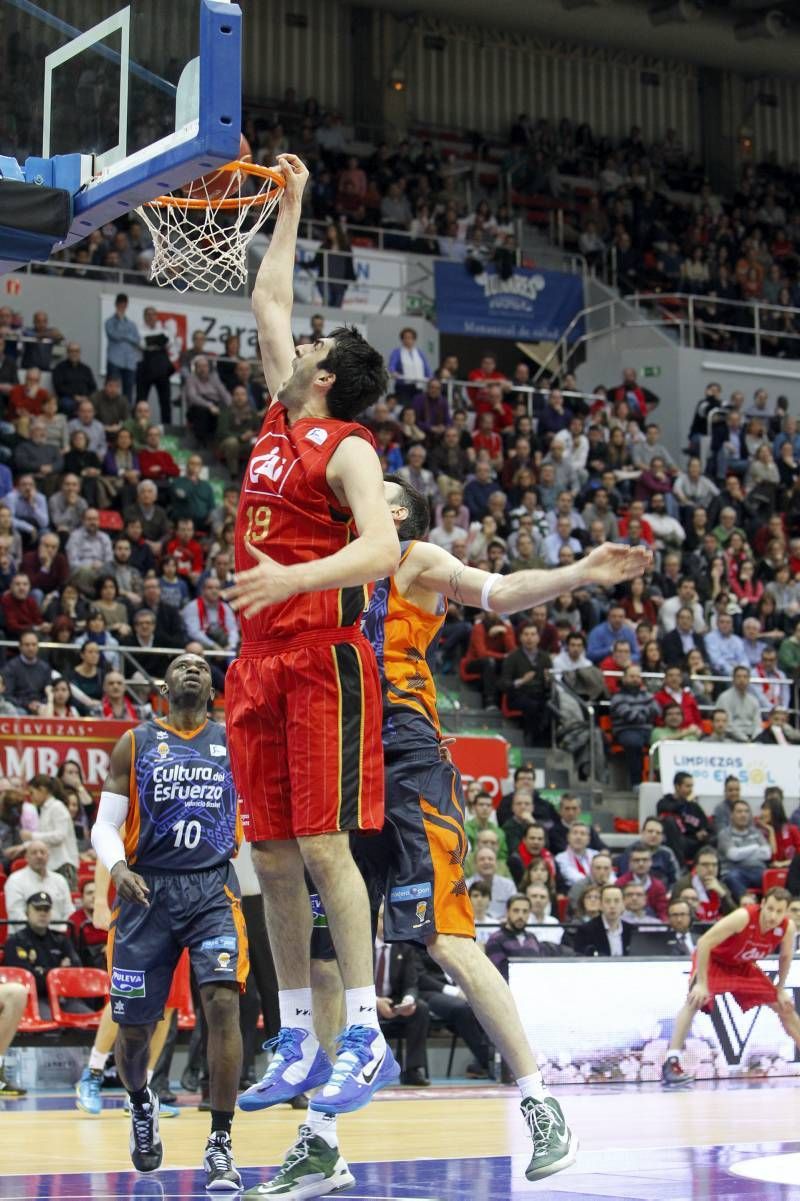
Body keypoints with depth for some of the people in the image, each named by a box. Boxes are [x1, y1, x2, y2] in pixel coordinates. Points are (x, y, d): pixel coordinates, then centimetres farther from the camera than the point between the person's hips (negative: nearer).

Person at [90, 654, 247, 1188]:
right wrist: (117, 866, -14)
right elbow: (104, 825, 5)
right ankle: (141, 1104, 39)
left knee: (222, 1000, -21)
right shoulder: (135, 744, 8)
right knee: (134, 1025, 5)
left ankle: (220, 1144, -12)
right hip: (148, 889, 1)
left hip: (214, 888, -1)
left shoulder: (235, 740, 10)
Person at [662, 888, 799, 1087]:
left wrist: (780, 989, 6)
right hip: (713, 960, -6)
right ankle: (672, 1063, -33)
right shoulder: (743, 917, -36)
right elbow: (703, 943, -34)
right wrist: (701, 983, -33)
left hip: (744, 966, 6)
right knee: (695, 1001, -30)